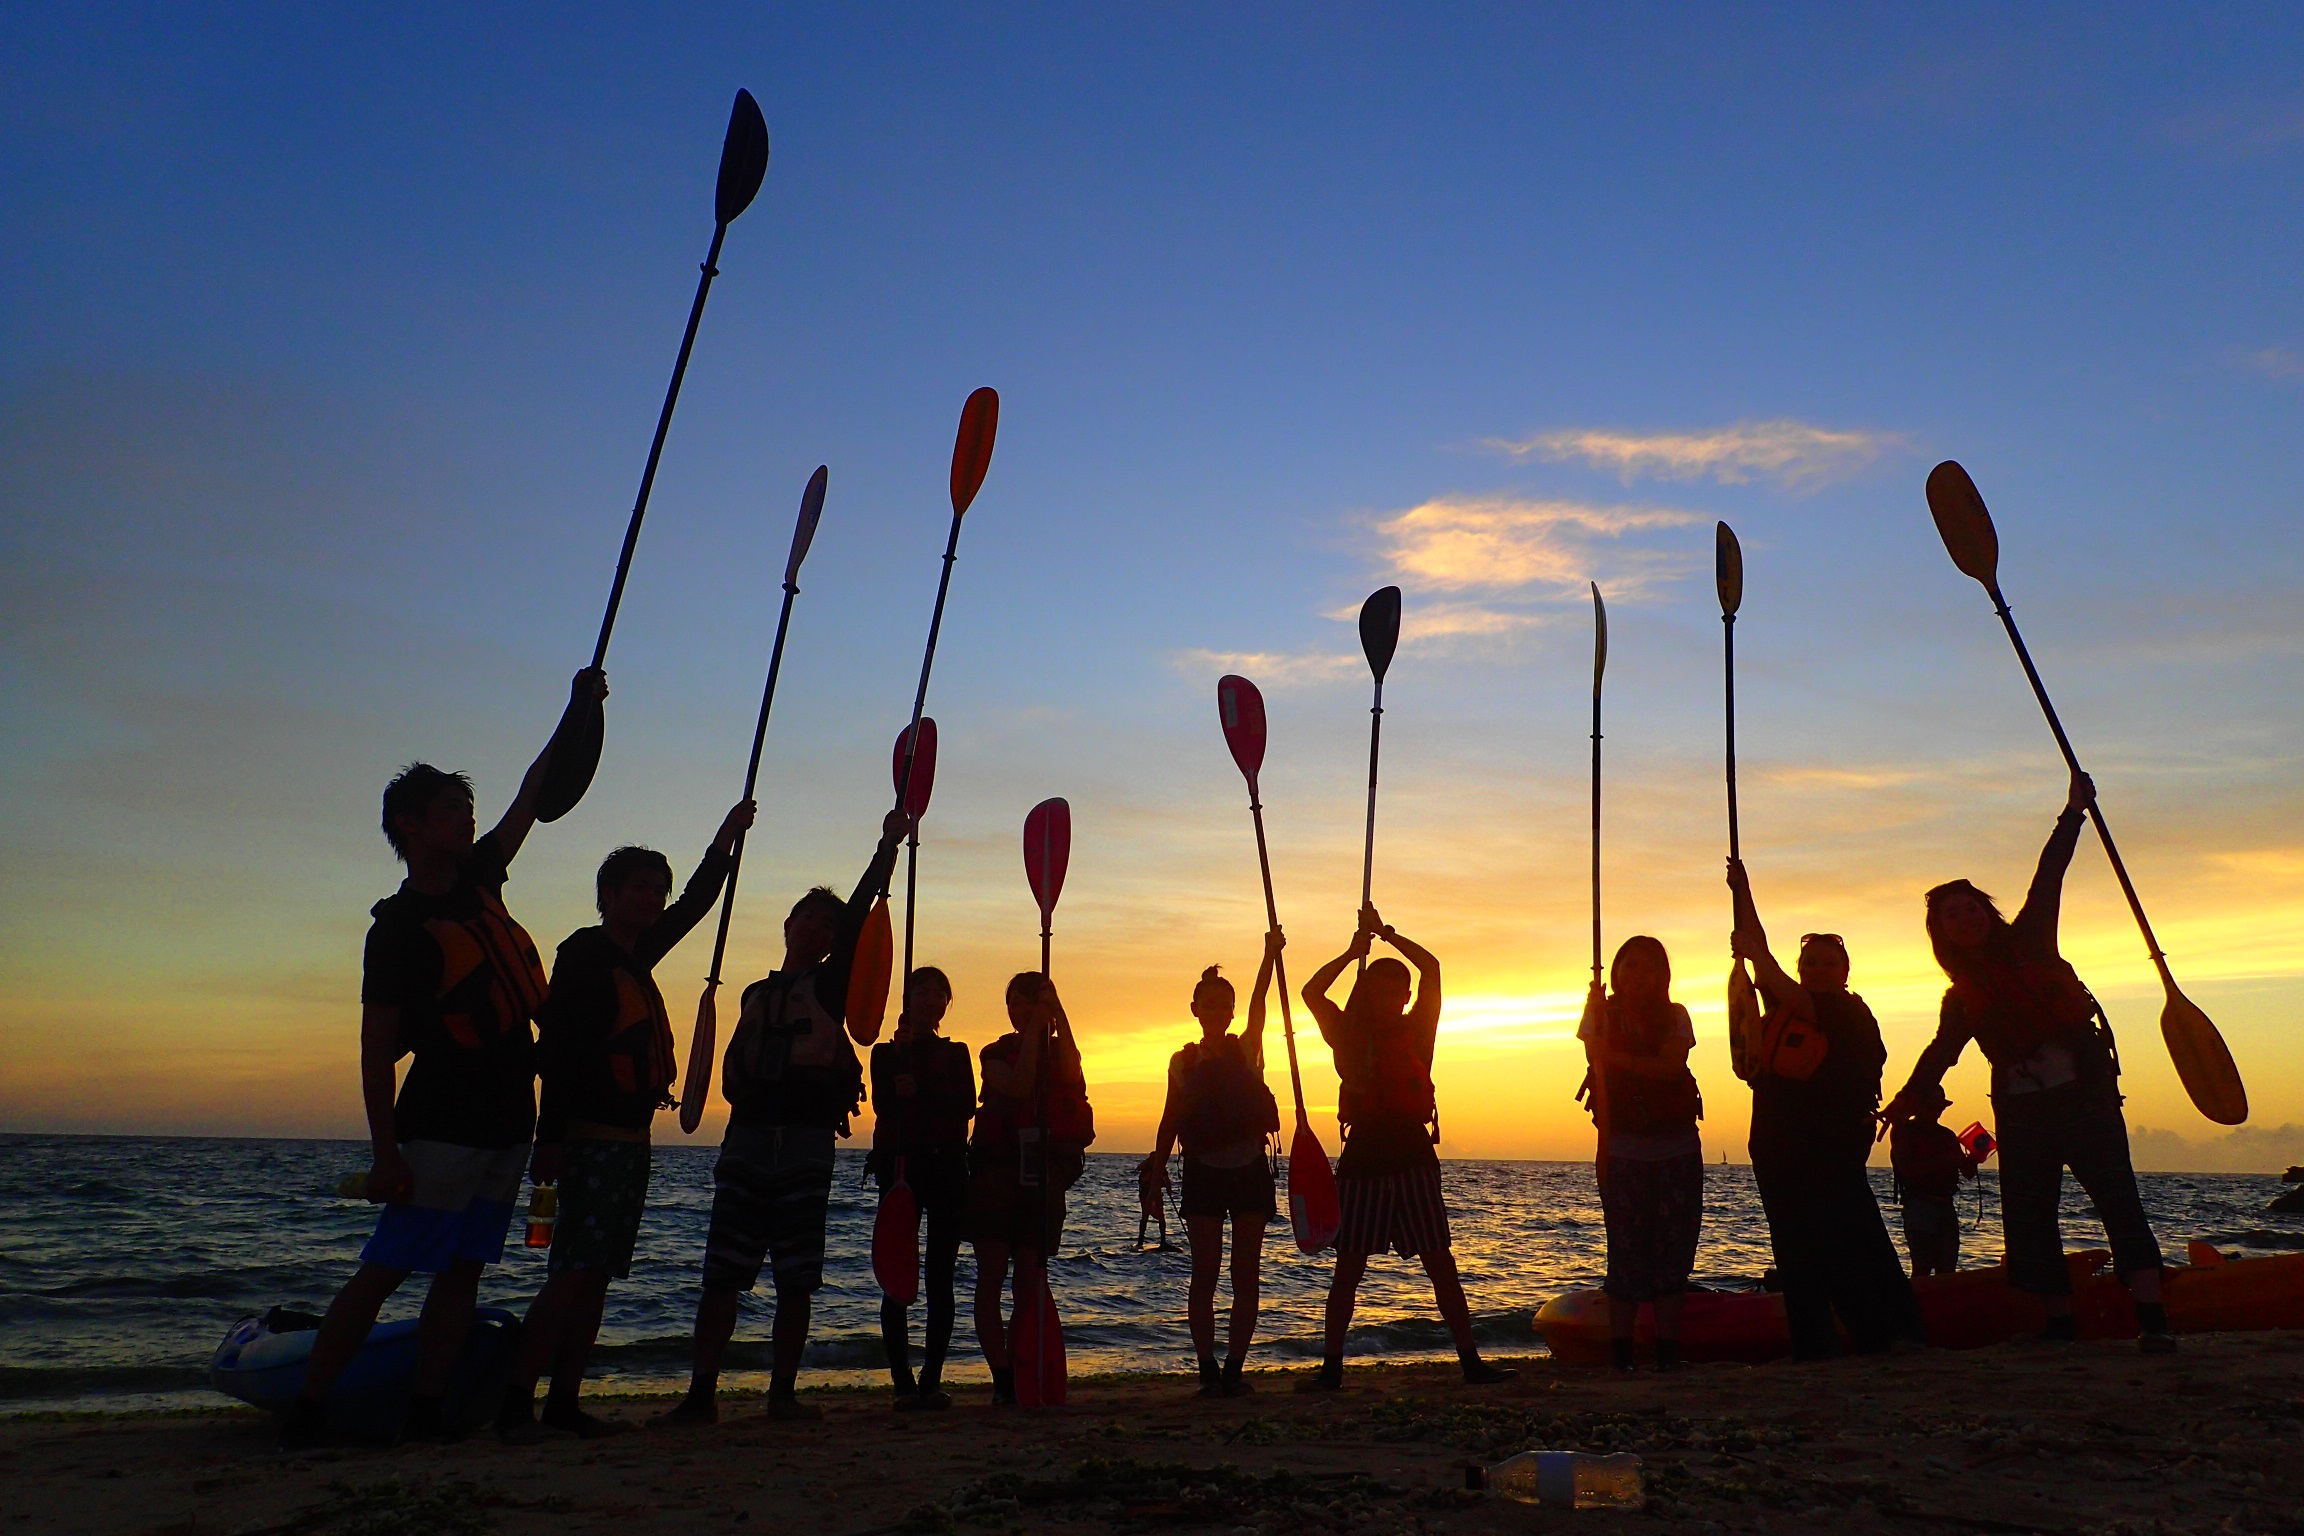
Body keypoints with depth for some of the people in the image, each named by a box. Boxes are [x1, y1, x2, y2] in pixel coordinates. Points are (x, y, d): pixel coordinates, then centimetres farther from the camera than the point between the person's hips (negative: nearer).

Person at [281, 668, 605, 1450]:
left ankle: (423, 1410, 14)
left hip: (508, 1119, 7)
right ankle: (307, 1409, 5)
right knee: (385, 1268, -5)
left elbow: (532, 797, 17)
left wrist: (577, 712, 15)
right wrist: (385, 1153, -17)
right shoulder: (397, 926, -9)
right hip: (442, 1125, -7)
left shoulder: (479, 880, 10)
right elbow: (377, 1046, -11)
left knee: (463, 1270, 8)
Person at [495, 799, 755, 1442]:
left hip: (631, 1140, 8)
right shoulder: (584, 953, -7)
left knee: (596, 1276, 8)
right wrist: (551, 1139, -22)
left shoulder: (636, 955, 17)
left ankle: (565, 1402, 12)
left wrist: (727, 836, 33)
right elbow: (557, 1047, -15)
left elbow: (693, 906, 31)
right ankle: (517, 1400, -7)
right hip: (592, 1138, -8)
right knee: (576, 1273, -12)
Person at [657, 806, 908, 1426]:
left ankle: (783, 1392, 11)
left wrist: (888, 845, -7)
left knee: (796, 1281, 1)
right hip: (747, 1140, 3)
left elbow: (858, 916, -2)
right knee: (722, 1275, -1)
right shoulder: (757, 993, 20)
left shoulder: (831, 983, 8)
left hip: (807, 1143, -3)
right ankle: (701, 1394, 4)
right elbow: (735, 1066, 21)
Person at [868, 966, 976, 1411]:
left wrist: (920, 1091, -11)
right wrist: (904, 1048, -8)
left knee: (940, 1276, -1)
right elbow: (883, 1103, -7)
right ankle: (903, 1381, -1)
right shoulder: (887, 1052, 11)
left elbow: (966, 1106, 0)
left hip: (948, 1166, 1)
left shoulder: (957, 1053, 16)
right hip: (900, 1164, -1)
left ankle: (932, 1379, 4)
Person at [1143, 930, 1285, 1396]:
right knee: (1205, 1274, 0)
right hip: (1203, 1172, 0)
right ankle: (1208, 1370, 5)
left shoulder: (1247, 1049, 4)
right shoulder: (1183, 1061, 5)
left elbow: (1260, 1003, -10)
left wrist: (1270, 955, -24)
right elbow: (1172, 1117, 4)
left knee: (1246, 1277, 2)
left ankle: (1233, 1368, 10)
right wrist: (1158, 1161, -9)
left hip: (1249, 1169, 1)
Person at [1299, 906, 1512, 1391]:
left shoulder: (1416, 1031, 7)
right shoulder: (1349, 1037, 7)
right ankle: (1331, 1368, 8)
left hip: (1413, 1156, 0)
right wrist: (1353, 951, -6)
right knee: (1348, 1267, 2)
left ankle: (1471, 1360, 11)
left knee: (1441, 1264, 3)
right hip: (1363, 1158, 0)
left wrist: (1386, 934, -2)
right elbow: (1311, 993, -5)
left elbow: (1431, 969, -3)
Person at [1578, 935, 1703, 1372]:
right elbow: (1596, 1064, -7)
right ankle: (1621, 1353, 4)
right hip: (1623, 1147, -2)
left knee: (1673, 1249, 2)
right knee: (1627, 1249, -3)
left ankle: (1668, 1352, 9)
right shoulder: (1602, 1013, 3)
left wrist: (1614, 1057, -20)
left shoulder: (1675, 1016, 4)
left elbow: (1670, 1067, -14)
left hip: (1678, 1145, 2)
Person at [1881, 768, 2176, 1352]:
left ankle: (2152, 1318, -16)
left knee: (2117, 1196, -13)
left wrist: (2073, 812, -2)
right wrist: (1904, 1101, 0)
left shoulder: (2028, 942, 8)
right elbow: (1939, 1055, 13)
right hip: (2020, 1109, 3)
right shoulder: (1961, 1000, 14)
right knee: (2027, 1218, 0)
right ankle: (2059, 1325, 6)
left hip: (2084, 1089, -3)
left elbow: (2048, 880, 3)